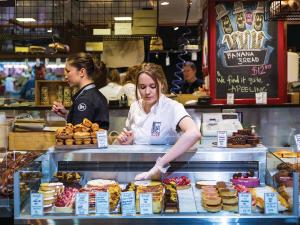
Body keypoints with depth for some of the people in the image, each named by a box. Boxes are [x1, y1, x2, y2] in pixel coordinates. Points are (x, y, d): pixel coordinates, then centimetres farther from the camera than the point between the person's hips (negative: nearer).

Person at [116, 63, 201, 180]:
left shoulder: (172, 107, -12)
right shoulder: (135, 106, 5)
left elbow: (194, 134, -31)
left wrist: (158, 166, -31)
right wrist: (125, 141, -4)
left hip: (164, 173, -4)